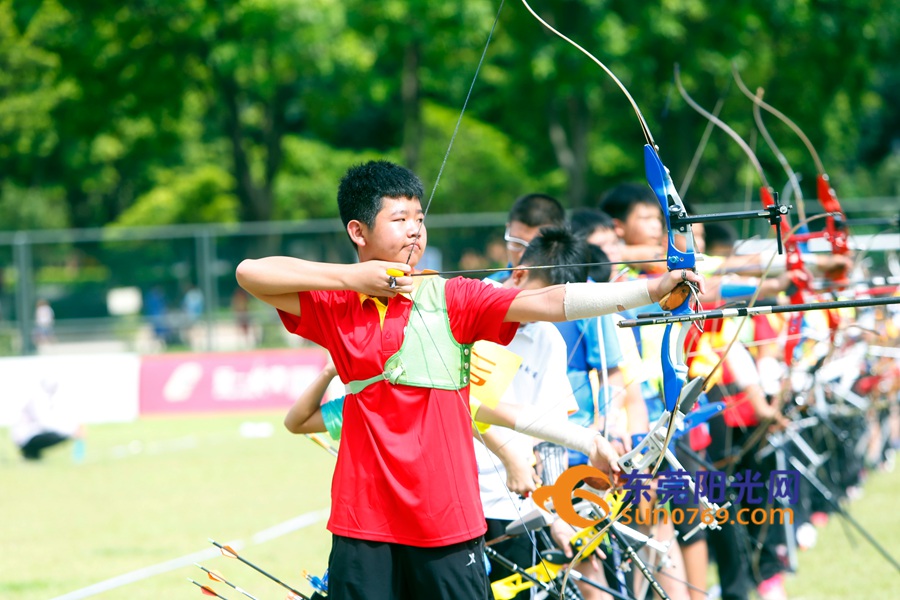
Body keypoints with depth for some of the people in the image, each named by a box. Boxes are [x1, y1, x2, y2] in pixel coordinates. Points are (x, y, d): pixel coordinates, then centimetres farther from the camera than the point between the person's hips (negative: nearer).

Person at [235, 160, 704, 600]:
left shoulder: (449, 299, 2)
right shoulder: (336, 307, 7)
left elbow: (550, 303, -8)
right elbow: (251, 273, 0)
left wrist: (652, 290, -19)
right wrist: (351, 278, -5)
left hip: (446, 519, -1)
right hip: (363, 521, 1)